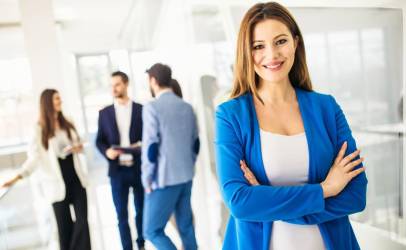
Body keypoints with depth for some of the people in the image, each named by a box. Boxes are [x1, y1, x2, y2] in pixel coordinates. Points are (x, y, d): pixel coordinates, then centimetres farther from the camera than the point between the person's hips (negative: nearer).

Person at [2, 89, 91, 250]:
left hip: (76, 176, 4)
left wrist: (79, 148, -5)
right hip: (57, 181, -4)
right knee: (64, 224, 4)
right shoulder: (40, 129, -5)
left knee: (82, 220, 0)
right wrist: (18, 176, -23)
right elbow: (34, 157, -10)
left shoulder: (68, 124, 9)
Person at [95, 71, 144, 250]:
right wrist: (107, 151, -13)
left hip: (139, 169, 0)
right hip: (117, 170, 1)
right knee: (121, 215, 3)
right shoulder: (104, 113, 6)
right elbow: (99, 141, 7)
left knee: (141, 210, 13)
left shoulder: (141, 110, 2)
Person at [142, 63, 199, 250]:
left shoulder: (152, 107, -12)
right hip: (186, 177, 7)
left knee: (152, 230, 3)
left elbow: (150, 147, -15)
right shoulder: (187, 107, 6)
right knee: (186, 226, 15)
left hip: (164, 179, -6)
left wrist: (147, 179, -5)